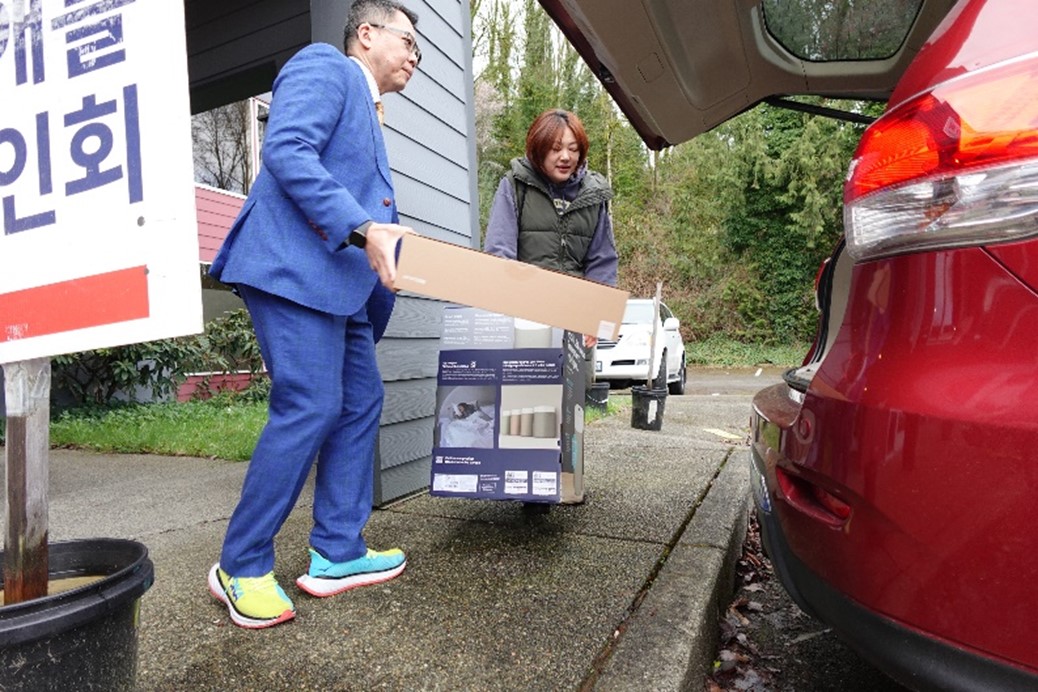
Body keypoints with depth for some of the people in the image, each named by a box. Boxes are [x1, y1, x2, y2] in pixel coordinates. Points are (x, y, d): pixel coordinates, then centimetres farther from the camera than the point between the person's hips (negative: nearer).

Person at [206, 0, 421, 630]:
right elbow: (286, 151, -17)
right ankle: (241, 567, 5)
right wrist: (362, 230, -23)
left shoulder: (367, 115, 30)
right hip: (293, 269, -10)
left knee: (361, 403, 6)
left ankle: (337, 554, 16)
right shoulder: (324, 67, 1)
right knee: (310, 408, -13)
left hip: (341, 283, 10)